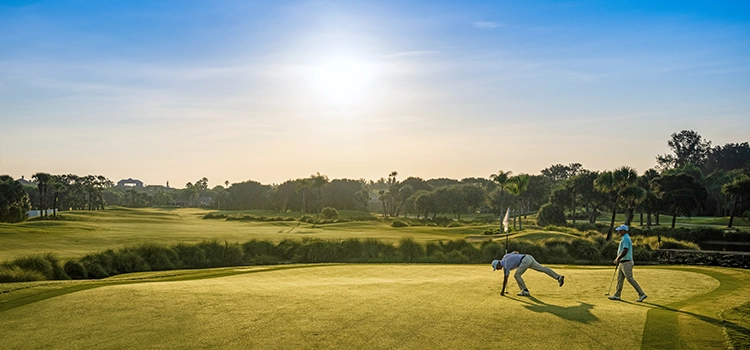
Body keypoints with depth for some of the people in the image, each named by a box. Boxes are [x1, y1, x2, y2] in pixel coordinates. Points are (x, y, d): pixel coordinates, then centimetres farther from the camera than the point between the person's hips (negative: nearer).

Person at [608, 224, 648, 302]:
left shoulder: (625, 238, -17)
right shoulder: (624, 238, 16)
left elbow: (625, 251, -24)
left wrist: (618, 258, -13)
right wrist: (618, 259, 18)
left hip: (626, 263, -11)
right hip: (622, 263, 11)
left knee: (630, 279, -8)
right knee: (619, 278, 11)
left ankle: (642, 294, -2)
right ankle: (617, 295, 15)